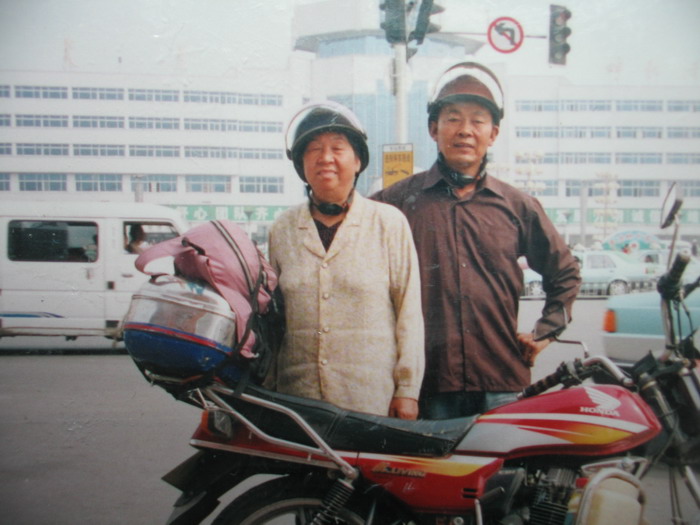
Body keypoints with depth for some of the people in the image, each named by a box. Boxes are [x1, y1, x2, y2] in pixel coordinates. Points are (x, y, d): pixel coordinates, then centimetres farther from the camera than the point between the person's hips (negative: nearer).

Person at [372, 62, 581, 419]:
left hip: (502, 384, 2)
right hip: (428, 384, -2)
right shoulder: (399, 199, 4)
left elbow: (564, 273, 24)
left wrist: (544, 333, 14)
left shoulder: (517, 206, 12)